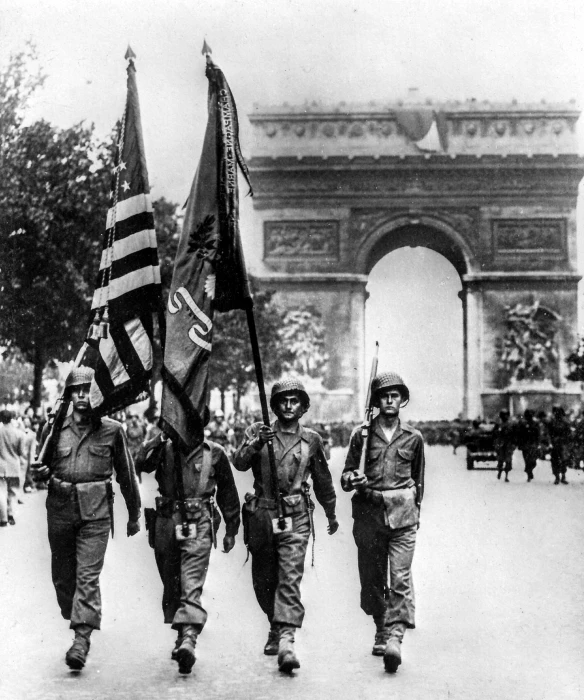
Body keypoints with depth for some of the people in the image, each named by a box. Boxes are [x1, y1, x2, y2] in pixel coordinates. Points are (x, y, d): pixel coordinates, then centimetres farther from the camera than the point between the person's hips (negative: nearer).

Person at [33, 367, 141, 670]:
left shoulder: (112, 430, 1)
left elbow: (126, 475, 9)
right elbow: (40, 469, 14)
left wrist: (134, 516, 15)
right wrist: (41, 472, -11)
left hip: (96, 511, -3)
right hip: (60, 508, 3)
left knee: (88, 575, -11)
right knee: (62, 574, 11)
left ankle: (82, 638, -13)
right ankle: (75, 619, 34)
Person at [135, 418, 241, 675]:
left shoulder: (214, 453, 5)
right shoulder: (164, 450, 8)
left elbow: (228, 493, 13)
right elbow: (141, 463, -13)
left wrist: (231, 530, 15)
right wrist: (162, 437, -19)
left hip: (198, 526, -3)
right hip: (166, 525, 3)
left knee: (191, 585, -16)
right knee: (171, 586, 12)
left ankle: (188, 638, -26)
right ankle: (182, 635, 26)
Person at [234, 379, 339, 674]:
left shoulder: (311, 440, 7)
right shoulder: (257, 431, 6)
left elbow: (323, 482, 19)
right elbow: (240, 463, -10)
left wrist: (331, 515, 29)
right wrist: (257, 444, -28)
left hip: (295, 519, -2)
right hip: (261, 517, 2)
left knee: (290, 579, -14)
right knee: (263, 581, 12)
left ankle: (286, 639, -21)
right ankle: (276, 627, 35)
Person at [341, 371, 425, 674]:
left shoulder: (413, 437, 7)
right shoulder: (361, 434, 4)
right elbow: (346, 476, 7)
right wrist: (353, 480, -14)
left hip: (402, 515, -1)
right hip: (368, 513, 1)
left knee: (400, 577, -12)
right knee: (371, 577, 7)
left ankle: (395, 636, -16)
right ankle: (381, 630, 24)